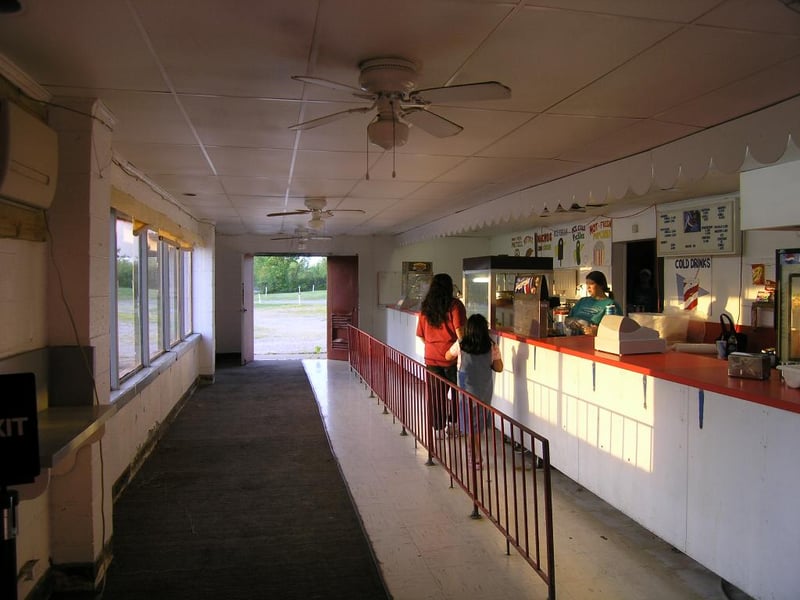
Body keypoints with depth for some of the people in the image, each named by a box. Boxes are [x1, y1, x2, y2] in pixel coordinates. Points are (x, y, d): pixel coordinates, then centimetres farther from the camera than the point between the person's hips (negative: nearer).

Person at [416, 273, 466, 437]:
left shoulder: (425, 308, 6)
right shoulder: (454, 305, -8)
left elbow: (421, 335, 11)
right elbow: (459, 331, -17)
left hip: (431, 358, 4)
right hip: (452, 356, -3)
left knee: (436, 395, 12)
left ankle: (439, 429, 18)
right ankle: (454, 424, 20)